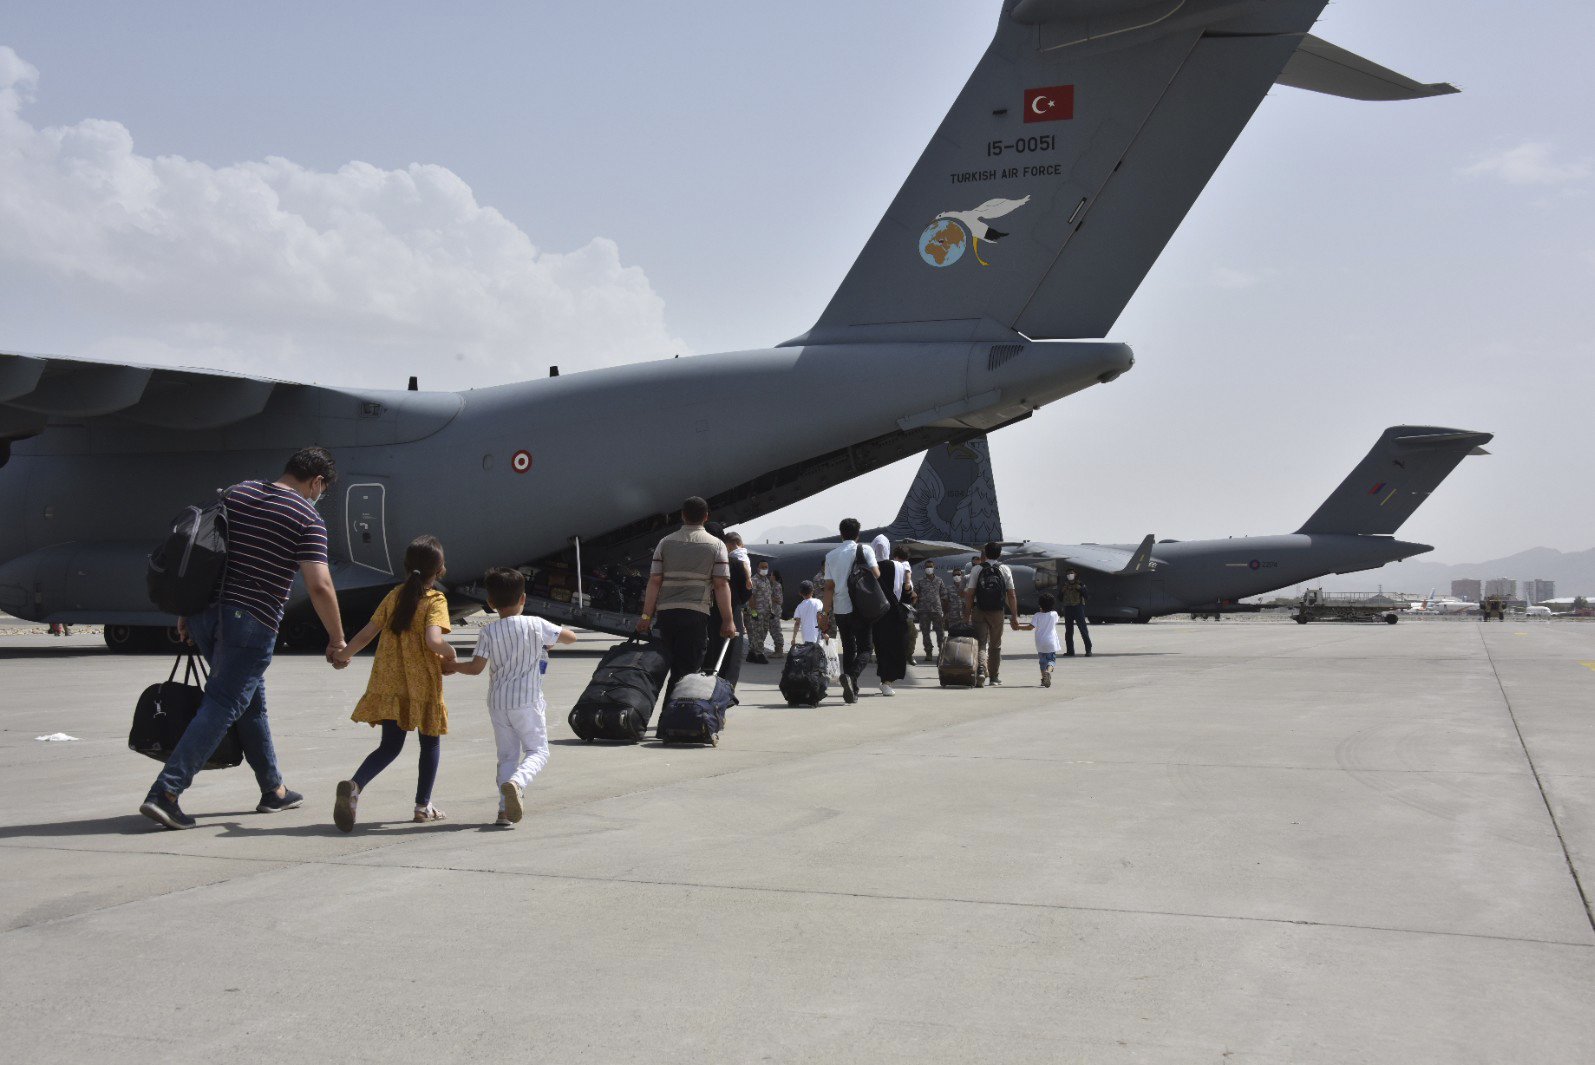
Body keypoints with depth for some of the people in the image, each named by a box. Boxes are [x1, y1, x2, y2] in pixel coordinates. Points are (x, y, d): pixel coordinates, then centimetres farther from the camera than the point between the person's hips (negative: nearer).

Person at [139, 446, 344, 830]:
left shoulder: (236, 494, 14)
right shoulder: (308, 520, -6)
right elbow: (319, 586, -14)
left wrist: (187, 611, 19)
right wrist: (337, 639, -2)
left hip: (206, 611, 7)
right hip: (251, 621, -7)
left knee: (251, 699, 19)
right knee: (222, 706, -4)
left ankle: (273, 790, 29)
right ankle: (165, 793, -13)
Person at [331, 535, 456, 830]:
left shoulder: (394, 596, 7)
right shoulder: (436, 600, -9)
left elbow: (368, 632, 9)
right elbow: (432, 640, -25)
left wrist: (343, 655, 25)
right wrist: (450, 655, -5)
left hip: (388, 684, 4)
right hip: (422, 685, -4)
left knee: (390, 746, 10)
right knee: (430, 744, 15)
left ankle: (354, 785, -14)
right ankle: (423, 805, 17)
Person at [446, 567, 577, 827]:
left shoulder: (489, 632, -3)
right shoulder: (536, 625, -4)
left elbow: (475, 668, -7)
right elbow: (571, 637, 6)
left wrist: (452, 666, 11)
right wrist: (548, 642, 24)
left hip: (498, 703, 2)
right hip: (527, 701, -2)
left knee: (507, 756, 11)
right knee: (537, 751, 5)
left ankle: (505, 809, 2)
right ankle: (516, 782, -24)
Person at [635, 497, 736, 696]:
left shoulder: (666, 543, 10)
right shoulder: (716, 545, 3)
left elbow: (654, 581, 3)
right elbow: (722, 584, -4)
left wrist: (646, 616, 3)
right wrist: (727, 621, -3)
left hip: (666, 612, 3)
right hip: (696, 613, -3)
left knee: (674, 666, 15)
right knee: (689, 669, -2)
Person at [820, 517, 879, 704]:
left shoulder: (831, 555, 7)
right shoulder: (864, 550, -2)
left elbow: (829, 586, 2)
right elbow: (876, 574, -12)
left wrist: (825, 613, 4)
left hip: (840, 609, 3)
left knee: (848, 649, 14)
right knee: (864, 648, 1)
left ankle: (851, 691, 11)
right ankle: (852, 676, -28)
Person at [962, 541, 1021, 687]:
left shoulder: (977, 569, -3)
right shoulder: (1005, 570, 0)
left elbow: (969, 594, -6)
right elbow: (1011, 595, -1)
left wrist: (967, 614, -1)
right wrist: (1014, 616, 3)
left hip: (979, 611, -1)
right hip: (997, 612, 1)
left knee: (980, 642, 1)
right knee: (995, 645, 15)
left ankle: (981, 671, -22)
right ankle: (994, 676, 22)